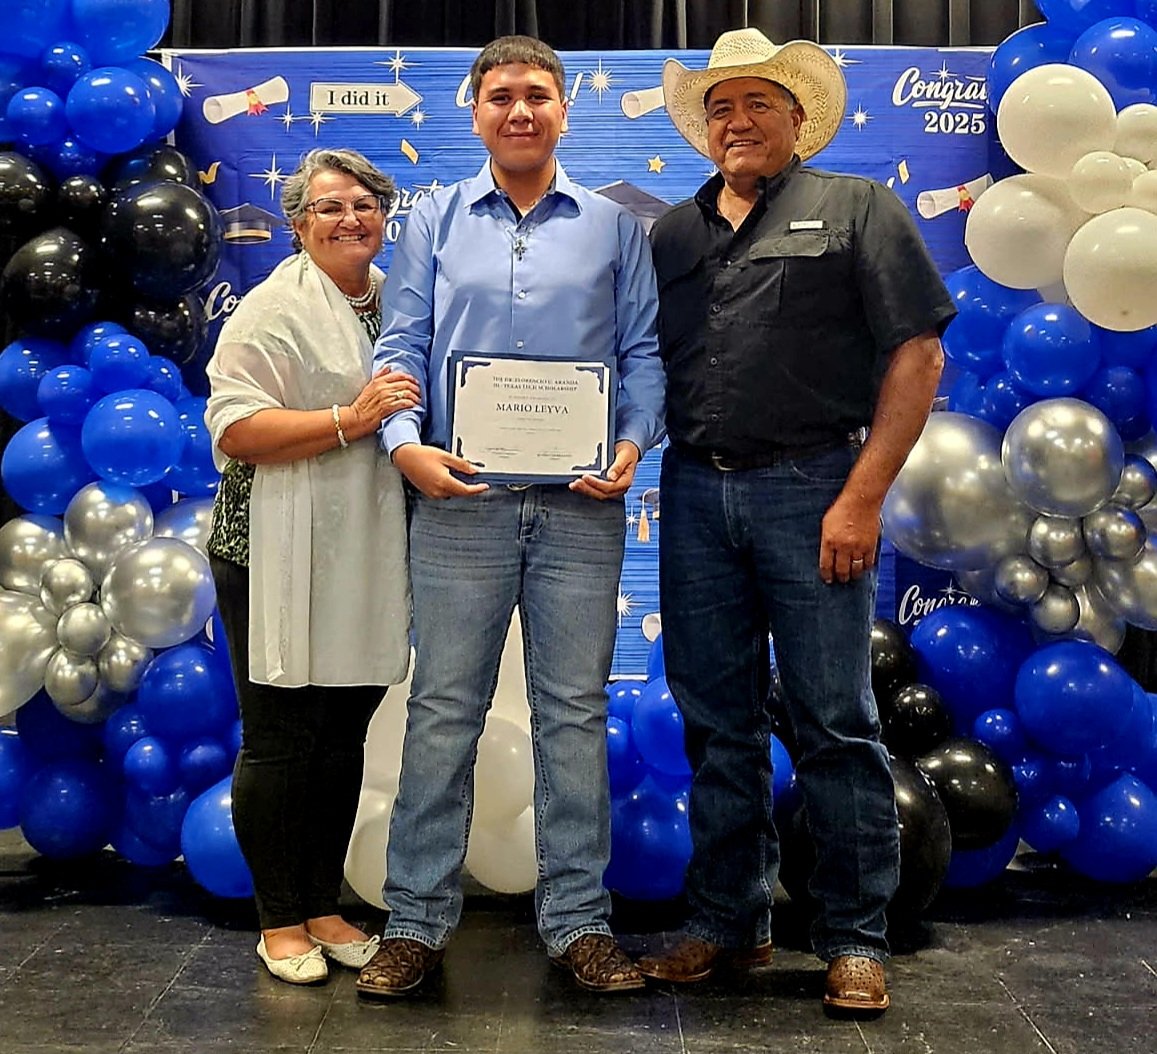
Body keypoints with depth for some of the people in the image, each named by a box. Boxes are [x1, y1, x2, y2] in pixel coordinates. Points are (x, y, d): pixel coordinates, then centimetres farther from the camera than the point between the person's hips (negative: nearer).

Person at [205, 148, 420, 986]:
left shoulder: (396, 300, 14)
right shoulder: (276, 308, -6)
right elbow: (234, 427, -16)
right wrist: (347, 422, -22)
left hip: (365, 559, 6)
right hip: (280, 560, -6)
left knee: (344, 736, 12)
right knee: (280, 740, 2)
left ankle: (324, 908, 26)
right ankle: (280, 921, 18)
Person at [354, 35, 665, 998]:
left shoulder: (614, 227, 12)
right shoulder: (436, 221, 12)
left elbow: (643, 352, 9)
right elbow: (403, 344, 6)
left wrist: (633, 444, -8)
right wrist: (406, 442, -11)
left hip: (581, 504, 0)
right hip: (460, 496, 0)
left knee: (575, 710, 5)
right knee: (442, 709, 2)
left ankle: (578, 919, 16)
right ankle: (418, 919, 13)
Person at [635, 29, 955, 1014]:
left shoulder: (857, 209, 5)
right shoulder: (672, 234, 17)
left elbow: (918, 356, -3)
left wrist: (862, 497, -11)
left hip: (811, 486, -4)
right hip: (696, 493, 4)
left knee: (835, 720, 1)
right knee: (717, 721, 10)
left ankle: (855, 940, 14)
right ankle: (729, 922, 24)